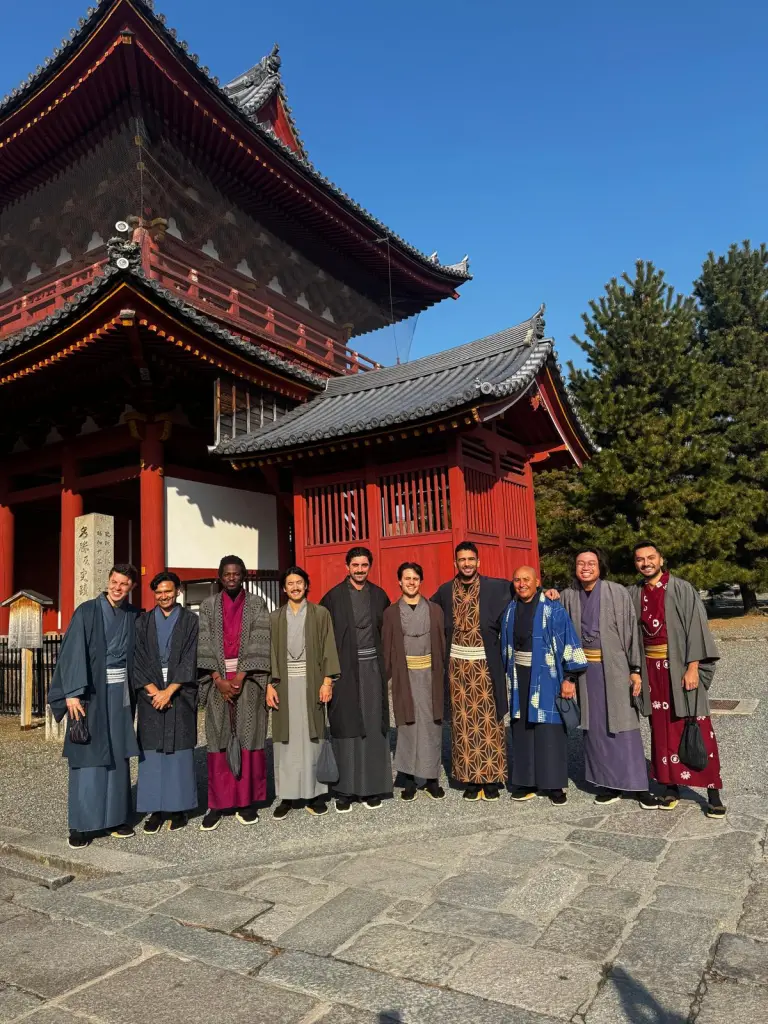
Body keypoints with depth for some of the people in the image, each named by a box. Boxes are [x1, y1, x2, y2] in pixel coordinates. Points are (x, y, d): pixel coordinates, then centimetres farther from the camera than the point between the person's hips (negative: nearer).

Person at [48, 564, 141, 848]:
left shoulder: (133, 615, 6)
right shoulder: (87, 611, -7)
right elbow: (74, 652, -13)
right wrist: (73, 693, -20)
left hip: (120, 691, 4)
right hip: (91, 690, -4)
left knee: (117, 756, 8)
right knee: (88, 756, -1)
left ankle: (115, 817, 18)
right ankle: (81, 825, 9)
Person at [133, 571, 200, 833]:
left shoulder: (190, 620, 1)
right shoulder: (143, 622, 7)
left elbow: (190, 660, -5)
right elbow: (138, 660, 2)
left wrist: (170, 690, -12)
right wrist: (154, 691, -10)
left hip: (180, 694, -2)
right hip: (151, 694, 2)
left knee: (179, 750, 2)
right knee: (151, 752, 3)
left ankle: (179, 808, 12)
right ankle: (155, 810, 12)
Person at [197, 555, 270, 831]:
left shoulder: (257, 604, 2)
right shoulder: (208, 606, 6)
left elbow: (258, 644, -6)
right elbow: (205, 645, -1)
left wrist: (239, 677, -14)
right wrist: (219, 680, -11)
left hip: (248, 678, -1)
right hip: (217, 679, 1)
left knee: (249, 737, 2)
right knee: (218, 739, 2)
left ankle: (247, 801, 11)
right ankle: (217, 804, 9)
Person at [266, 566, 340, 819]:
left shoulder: (320, 613, 3)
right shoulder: (275, 618, 8)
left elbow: (328, 648, -1)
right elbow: (269, 653, 5)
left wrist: (327, 681, -9)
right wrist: (269, 685, -5)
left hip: (311, 682, -1)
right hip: (284, 683, 1)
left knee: (311, 737, 3)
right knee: (286, 739, 4)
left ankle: (314, 793, 13)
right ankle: (287, 796, 13)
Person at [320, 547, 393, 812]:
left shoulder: (378, 595, 7)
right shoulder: (334, 596, -2)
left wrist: (385, 664, 8)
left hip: (372, 667, 3)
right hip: (345, 668, -2)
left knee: (373, 726, 5)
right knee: (346, 727, 1)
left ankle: (372, 787, 15)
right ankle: (345, 790, 10)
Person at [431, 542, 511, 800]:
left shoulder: (495, 587, -4)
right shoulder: (445, 591, 4)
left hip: (485, 664, -2)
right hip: (457, 665, 2)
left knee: (488, 720, 3)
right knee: (463, 722, 6)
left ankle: (491, 778, 15)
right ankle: (470, 779, 16)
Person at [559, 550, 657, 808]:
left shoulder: (617, 593, -7)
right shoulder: (568, 596, 2)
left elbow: (631, 630, -6)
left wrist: (635, 670, -8)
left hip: (615, 667, -3)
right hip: (586, 669, 3)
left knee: (623, 725, 1)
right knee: (596, 727, 8)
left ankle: (638, 785, 14)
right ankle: (609, 783, 20)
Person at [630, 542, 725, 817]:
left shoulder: (681, 589, -6)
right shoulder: (633, 594, 5)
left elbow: (695, 627, -10)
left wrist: (692, 667, -15)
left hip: (681, 666, -3)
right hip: (652, 669, 4)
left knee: (697, 729, -1)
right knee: (662, 729, 8)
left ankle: (712, 791, 8)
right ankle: (671, 786, 18)